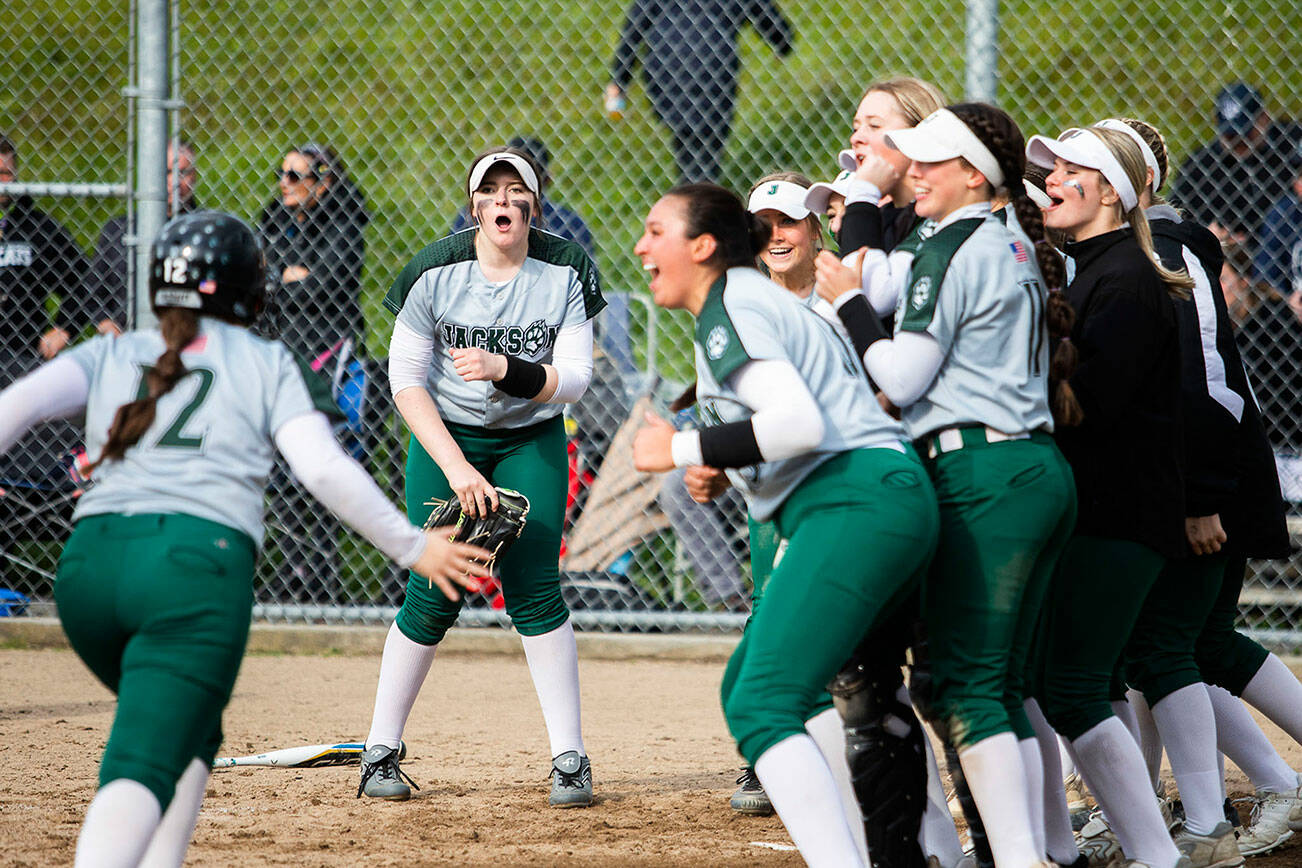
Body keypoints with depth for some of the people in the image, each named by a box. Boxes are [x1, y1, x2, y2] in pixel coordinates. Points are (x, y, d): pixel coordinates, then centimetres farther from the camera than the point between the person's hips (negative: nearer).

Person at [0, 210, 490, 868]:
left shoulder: (113, 354, 22)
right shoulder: (267, 365, 15)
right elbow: (323, 469, 2)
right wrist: (411, 547, 9)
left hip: (88, 562, 4)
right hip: (200, 561, -4)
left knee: (187, 726, 28)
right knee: (143, 767, -13)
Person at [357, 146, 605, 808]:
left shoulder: (565, 272, -10)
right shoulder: (436, 272, -13)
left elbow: (573, 378, -13)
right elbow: (406, 382, -12)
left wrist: (503, 369, -32)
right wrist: (456, 467, -21)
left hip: (532, 442, 1)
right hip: (445, 436, -1)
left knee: (534, 591, -11)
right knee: (436, 595, -7)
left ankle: (570, 759, -5)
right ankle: (380, 752, 6)